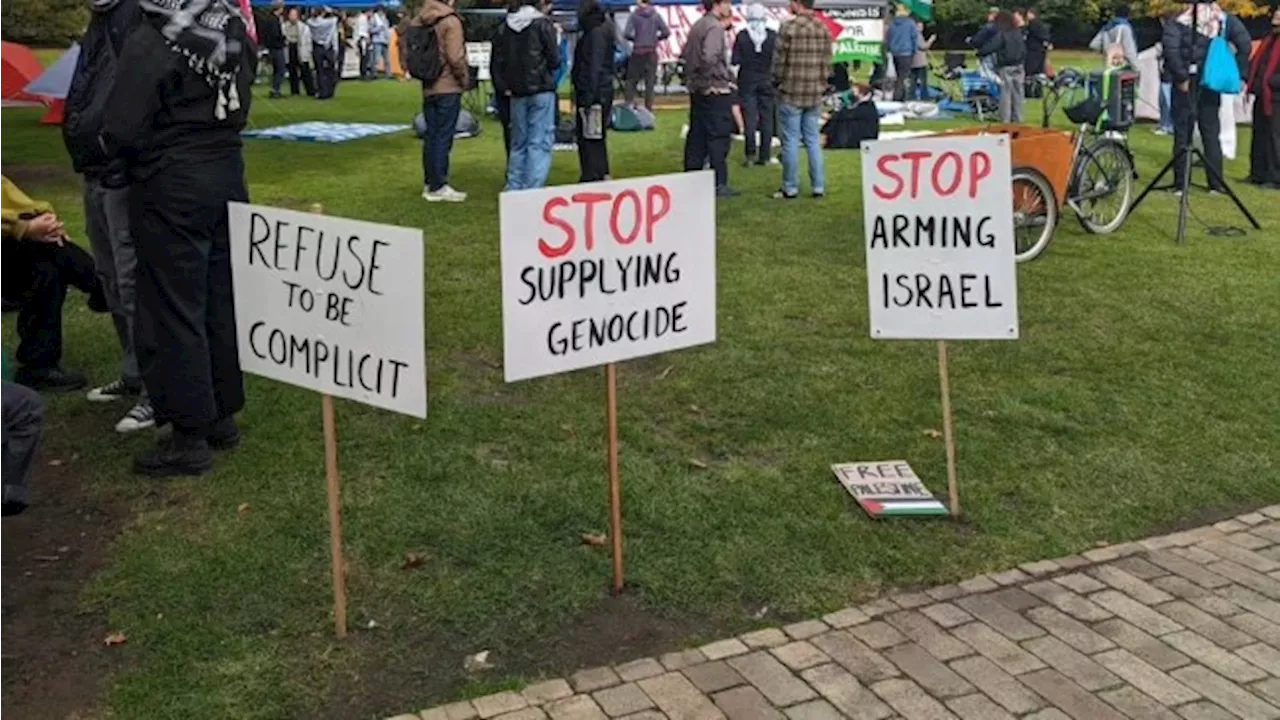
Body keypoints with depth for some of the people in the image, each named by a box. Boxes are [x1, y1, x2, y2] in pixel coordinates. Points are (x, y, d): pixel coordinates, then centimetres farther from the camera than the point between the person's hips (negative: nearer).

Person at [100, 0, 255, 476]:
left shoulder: (150, 43, -17)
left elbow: (122, 131, -15)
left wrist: (107, 146, 5)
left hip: (170, 189, -7)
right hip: (227, 177, 7)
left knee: (172, 309, 1)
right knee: (221, 301, 14)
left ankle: (190, 437, 7)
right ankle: (222, 415, 24)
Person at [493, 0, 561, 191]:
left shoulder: (505, 26, 6)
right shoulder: (543, 24, -8)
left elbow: (498, 62, 6)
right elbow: (554, 59, -8)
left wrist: (506, 86, 8)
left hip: (517, 91, 5)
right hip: (542, 90, -5)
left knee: (518, 143, 14)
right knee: (540, 143, -4)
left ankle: (514, 188, 16)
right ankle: (533, 188, -9)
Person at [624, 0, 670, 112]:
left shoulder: (634, 15, -7)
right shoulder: (656, 15, 0)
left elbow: (626, 34, -14)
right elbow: (666, 32, -4)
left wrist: (634, 39, 6)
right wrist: (656, 38, 11)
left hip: (637, 52, -2)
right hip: (652, 52, 2)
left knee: (632, 79, 10)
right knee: (650, 82, 7)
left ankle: (629, 102, 0)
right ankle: (649, 108, 8)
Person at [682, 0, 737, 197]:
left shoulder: (697, 26, 13)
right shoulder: (714, 27, -15)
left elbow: (687, 53, 18)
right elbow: (709, 58, -28)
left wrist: (692, 76, 17)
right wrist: (723, 76, -16)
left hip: (697, 90, 9)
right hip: (716, 91, -9)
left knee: (697, 136, 12)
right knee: (718, 137, -4)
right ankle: (719, 184, -1)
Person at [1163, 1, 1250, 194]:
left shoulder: (1181, 21, -6)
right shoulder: (1225, 20, 3)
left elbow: (1170, 48, -21)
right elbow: (1245, 44, -7)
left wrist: (1180, 76, -14)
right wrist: (1237, 74, -1)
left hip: (1185, 84, -3)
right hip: (1211, 84, 3)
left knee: (1182, 134, 3)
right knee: (1211, 133, 11)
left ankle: (1180, 184, 2)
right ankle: (1216, 184, 11)